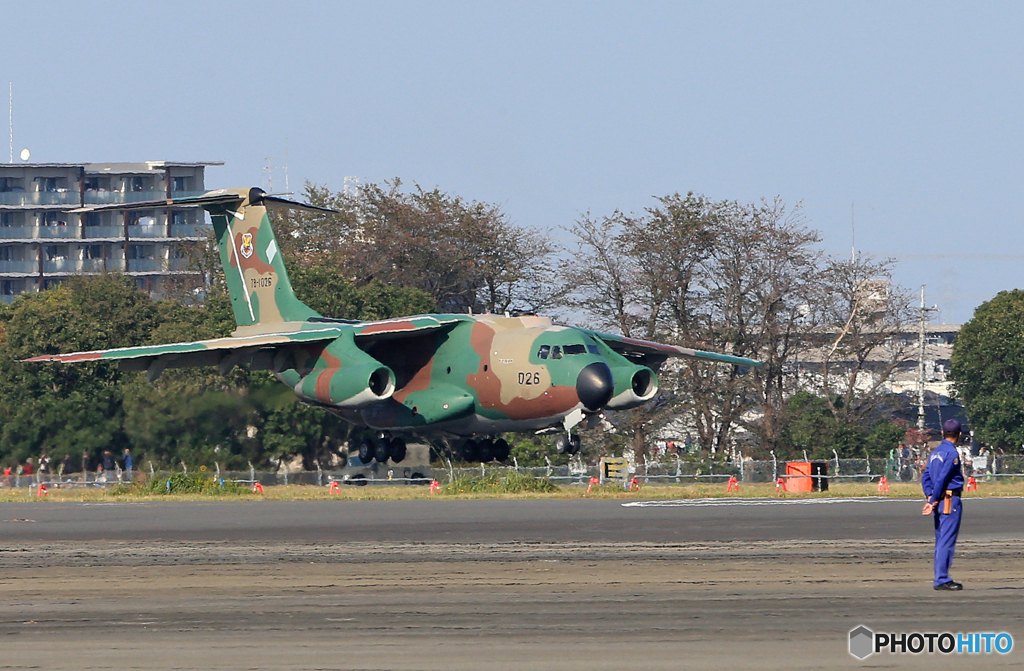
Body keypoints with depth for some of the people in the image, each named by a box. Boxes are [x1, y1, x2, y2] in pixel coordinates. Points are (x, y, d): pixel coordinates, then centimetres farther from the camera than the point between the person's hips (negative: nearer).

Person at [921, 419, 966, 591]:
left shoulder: (935, 453, 15)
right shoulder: (952, 453, -11)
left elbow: (925, 476, 12)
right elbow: (942, 479, -15)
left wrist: (930, 498, 3)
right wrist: (932, 502, -10)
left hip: (939, 501, 8)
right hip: (951, 500, -8)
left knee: (941, 542, 12)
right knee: (947, 541, -8)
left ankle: (940, 579, 13)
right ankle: (942, 579, -10)